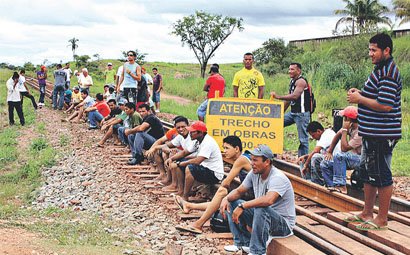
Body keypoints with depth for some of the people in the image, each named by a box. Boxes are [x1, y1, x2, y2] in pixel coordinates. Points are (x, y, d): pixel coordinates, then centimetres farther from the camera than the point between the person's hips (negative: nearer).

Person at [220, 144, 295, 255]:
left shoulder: (277, 178, -26)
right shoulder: (254, 173, -1)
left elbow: (268, 200, -43)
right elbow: (239, 191, 9)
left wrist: (242, 206, -39)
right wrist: (226, 198, -13)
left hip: (284, 223, -8)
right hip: (262, 216, 8)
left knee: (261, 209, -38)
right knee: (231, 203, 3)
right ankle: (244, 243, 4)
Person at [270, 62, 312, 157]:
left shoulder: (301, 81, -13)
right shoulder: (292, 81, 16)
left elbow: (295, 96, -28)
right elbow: (288, 99, 22)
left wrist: (278, 97, -30)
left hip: (302, 113, -10)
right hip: (293, 113, 10)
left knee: (303, 138, -6)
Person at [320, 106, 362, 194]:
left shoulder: (359, 133, -28)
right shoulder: (350, 127, -4)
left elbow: (344, 148, -29)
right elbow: (338, 135, 13)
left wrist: (344, 130, -25)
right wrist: (329, 151, 14)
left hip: (361, 160, -9)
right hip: (352, 157, 9)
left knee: (339, 156, -35)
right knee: (324, 165, -2)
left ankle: (341, 186, -27)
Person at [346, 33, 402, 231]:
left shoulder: (388, 73, -19)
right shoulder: (381, 69, 15)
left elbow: (385, 105, -26)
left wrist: (360, 99, -16)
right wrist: (360, 93, 7)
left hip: (381, 135, -11)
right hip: (372, 133, 11)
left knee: (381, 176, -2)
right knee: (367, 172, 18)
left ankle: (382, 220, 9)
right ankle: (367, 213, 30)